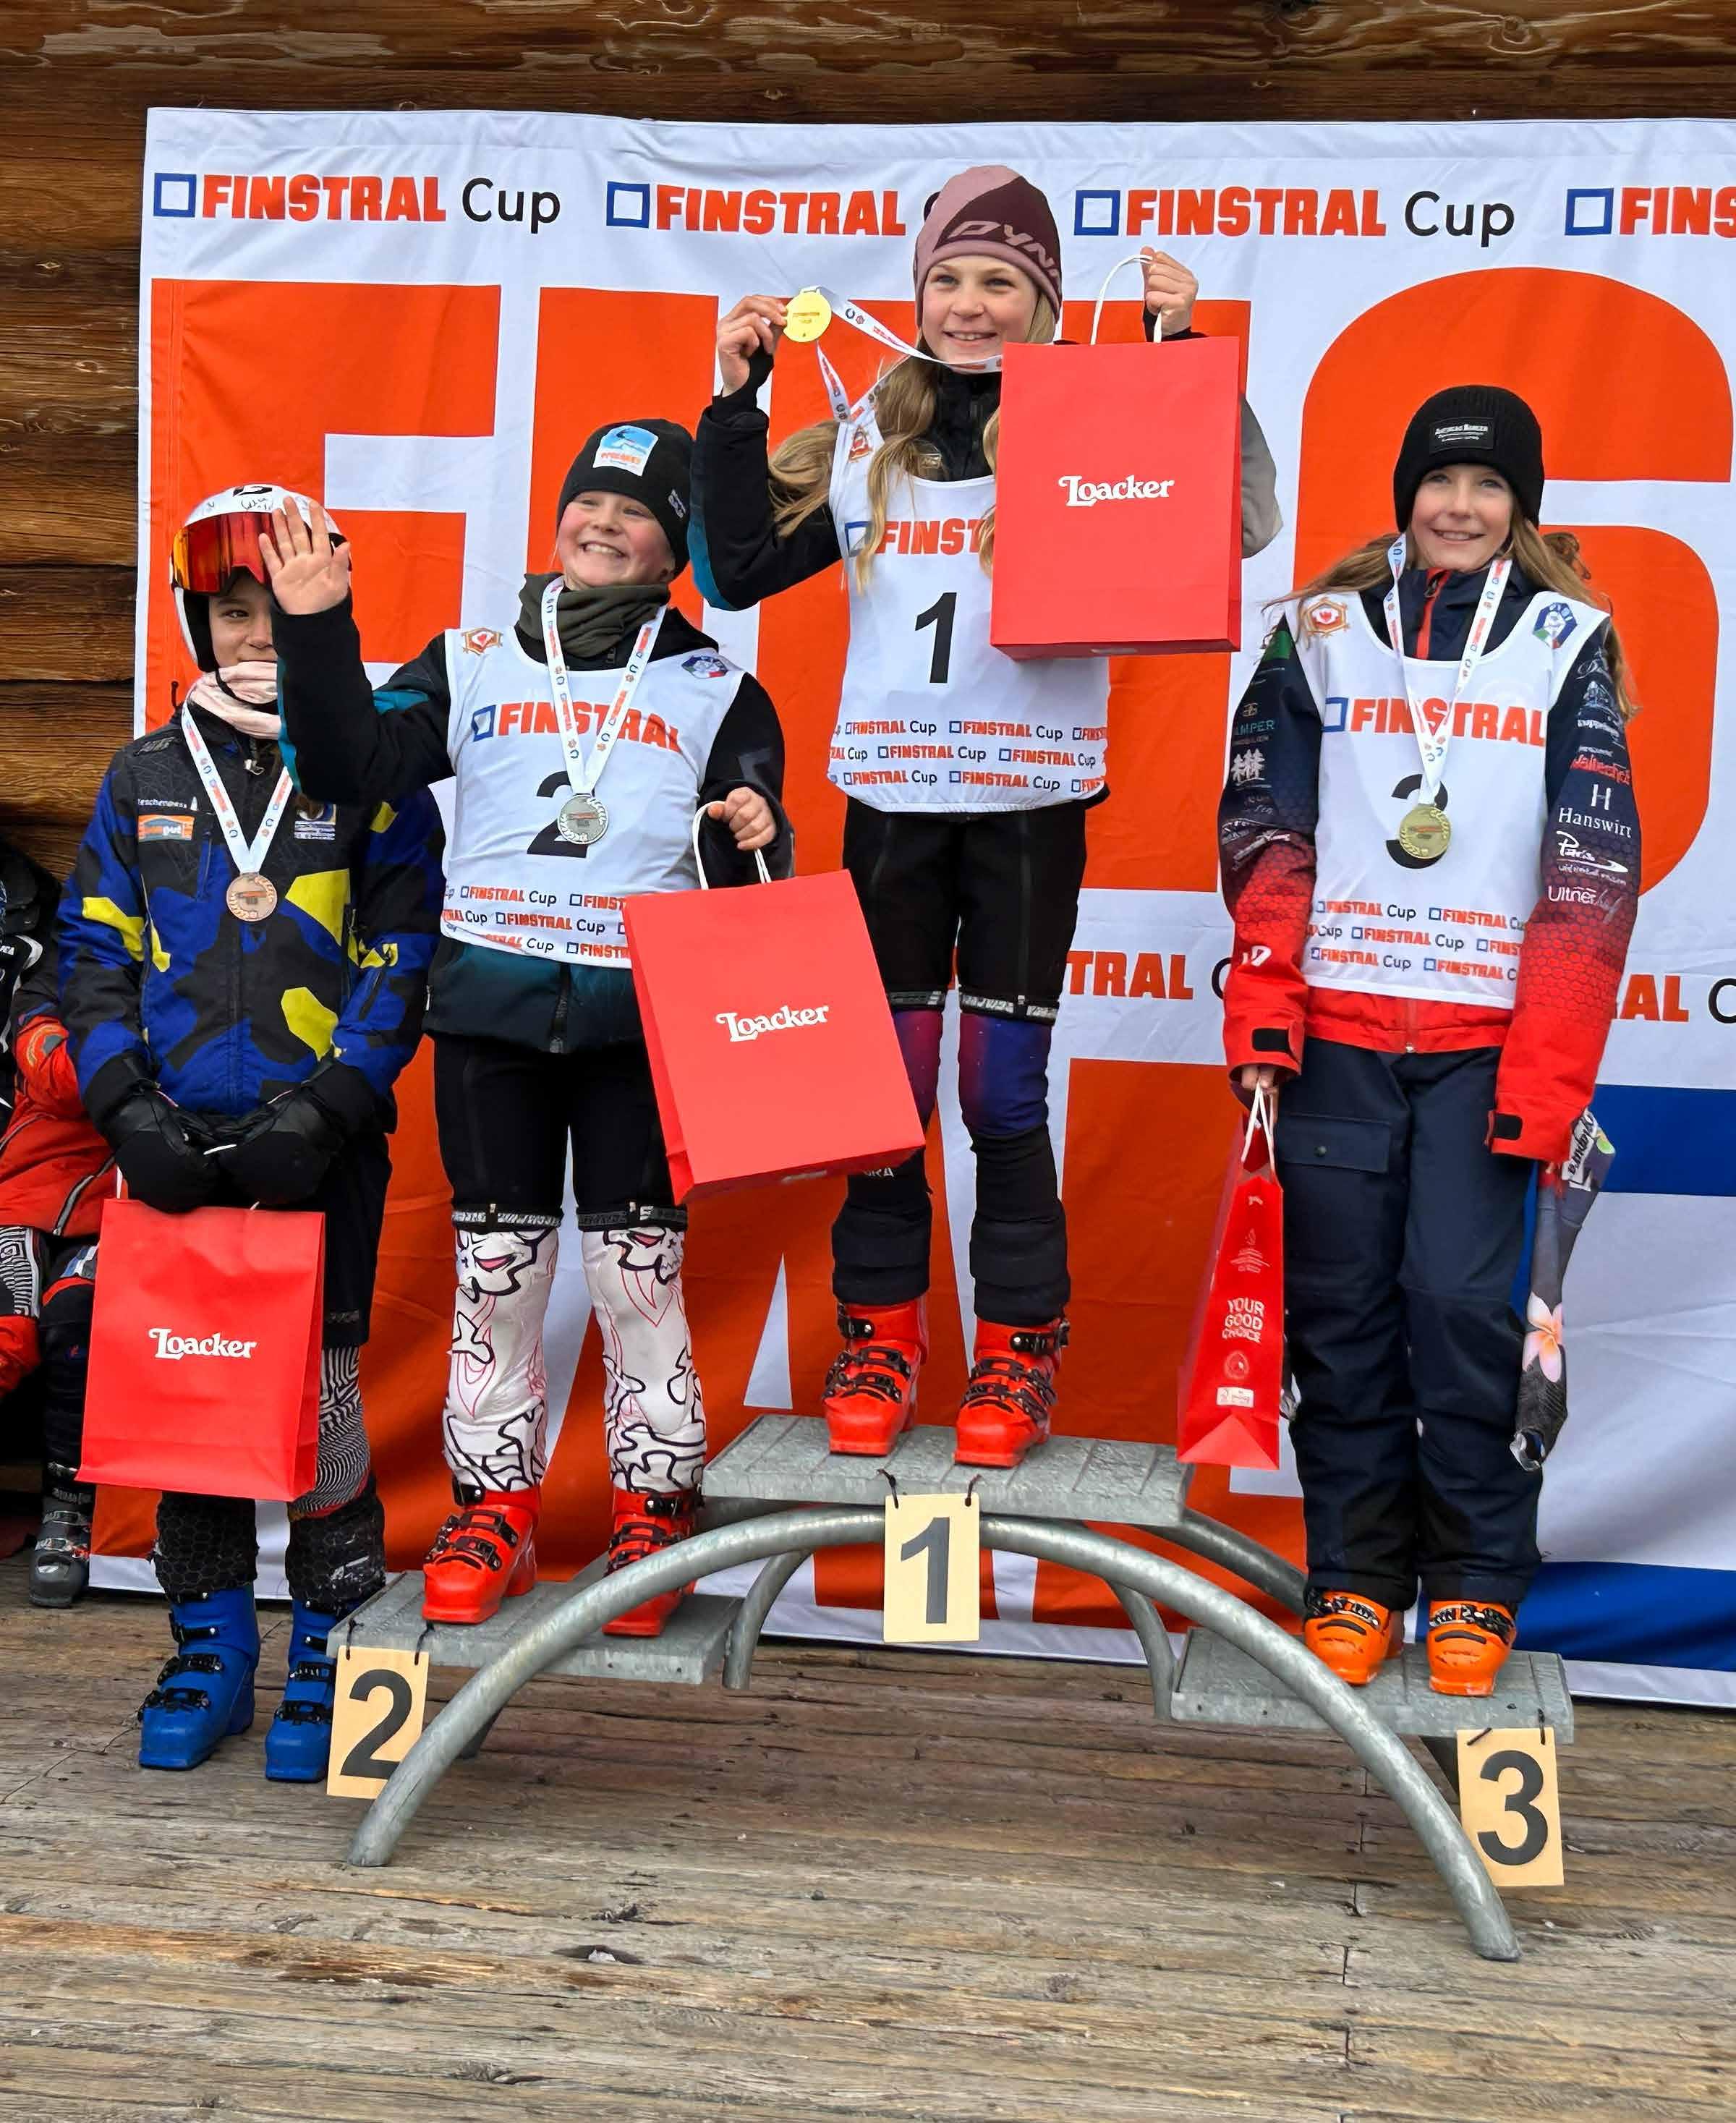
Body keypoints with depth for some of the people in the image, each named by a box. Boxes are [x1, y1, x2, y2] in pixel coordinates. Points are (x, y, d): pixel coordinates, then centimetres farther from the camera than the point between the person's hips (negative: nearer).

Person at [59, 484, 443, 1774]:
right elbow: (92, 958, 12)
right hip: (176, 1148, 3)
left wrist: (327, 1107, -13)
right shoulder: (146, 781, 12)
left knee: (322, 1386, -2)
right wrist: (128, 1106, -3)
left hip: (322, 1148, -3)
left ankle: (328, 1658, 13)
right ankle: (211, 1653, 21)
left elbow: (406, 956, -2)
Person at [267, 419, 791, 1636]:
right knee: (495, 1268, 7)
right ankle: (494, 1510, 19)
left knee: (640, 1270, 1)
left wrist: (752, 837, -14)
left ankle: (653, 1514, 13)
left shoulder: (717, 689, 10)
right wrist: (319, 633, -12)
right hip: (489, 1003, 1)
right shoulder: (472, 664, 12)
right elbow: (354, 768, -1)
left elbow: (744, 875, 10)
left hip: (643, 1019, -1)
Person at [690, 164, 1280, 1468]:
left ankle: (1020, 1348, 15)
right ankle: (880, 1334, 19)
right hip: (890, 798, 3)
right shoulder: (865, 442, 10)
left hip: (1033, 803, -3)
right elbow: (739, 568, 11)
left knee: (1005, 1087, 2)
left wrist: (1185, 359, -15)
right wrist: (737, 403, 6)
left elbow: (1234, 526, -11)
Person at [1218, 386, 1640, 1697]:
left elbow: (1591, 875, 0)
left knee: (1463, 1302, -5)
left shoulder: (1568, 643, 5)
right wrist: (1260, 1017, -4)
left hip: (1484, 1040, -1)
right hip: (1336, 1027, 2)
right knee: (1341, 1303, 4)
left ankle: (1474, 1583, 13)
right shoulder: (1325, 631, 8)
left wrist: (1548, 1073, -8)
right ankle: (1356, 1574, 19)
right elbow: (1266, 830, 6)